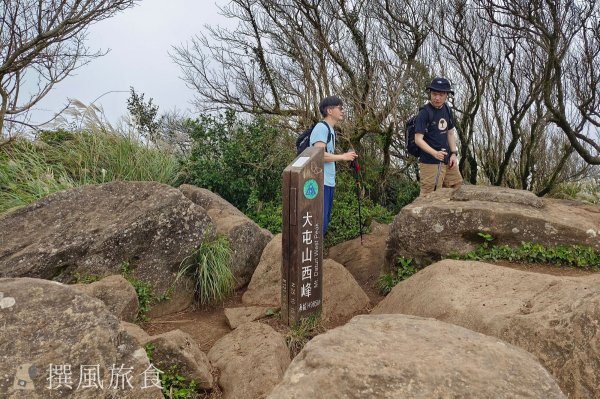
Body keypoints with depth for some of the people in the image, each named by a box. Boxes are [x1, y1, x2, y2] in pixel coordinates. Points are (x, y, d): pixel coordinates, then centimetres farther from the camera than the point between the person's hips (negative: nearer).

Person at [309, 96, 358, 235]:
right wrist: (343, 156, -12)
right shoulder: (321, 127, -10)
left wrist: (346, 156, 11)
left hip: (328, 183, 10)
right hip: (320, 183, -10)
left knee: (325, 221, 13)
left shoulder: (330, 129, 19)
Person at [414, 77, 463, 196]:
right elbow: (418, 139, -19)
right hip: (430, 162, -8)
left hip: (447, 160, 8)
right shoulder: (424, 113, -14)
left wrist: (454, 153, 7)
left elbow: (450, 133, 17)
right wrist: (435, 153, -31)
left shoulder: (447, 110, 9)